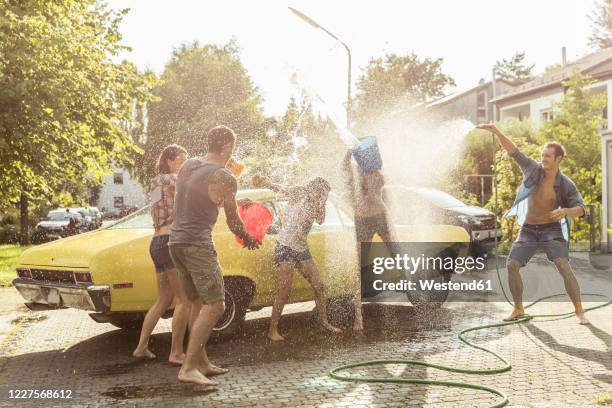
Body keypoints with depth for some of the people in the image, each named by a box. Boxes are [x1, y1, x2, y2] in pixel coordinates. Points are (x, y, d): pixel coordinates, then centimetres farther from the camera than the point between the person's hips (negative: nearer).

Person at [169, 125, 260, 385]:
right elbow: (233, 221, 0)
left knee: (198, 303, 15)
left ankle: (203, 363, 20)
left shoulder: (189, 165, 9)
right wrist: (248, 239, 20)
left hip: (176, 241, 9)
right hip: (198, 244, -9)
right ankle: (188, 368, -16)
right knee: (215, 305, -9)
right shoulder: (225, 179, -12)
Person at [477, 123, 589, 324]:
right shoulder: (533, 169, -8)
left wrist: (565, 211, -36)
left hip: (551, 230, -3)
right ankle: (518, 308, 9)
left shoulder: (566, 185, -13)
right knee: (512, 265, -8)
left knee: (564, 267, -22)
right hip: (528, 230, 3)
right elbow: (512, 149, -12)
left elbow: (580, 209, -13)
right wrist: (495, 131, -25)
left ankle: (579, 311, -11)